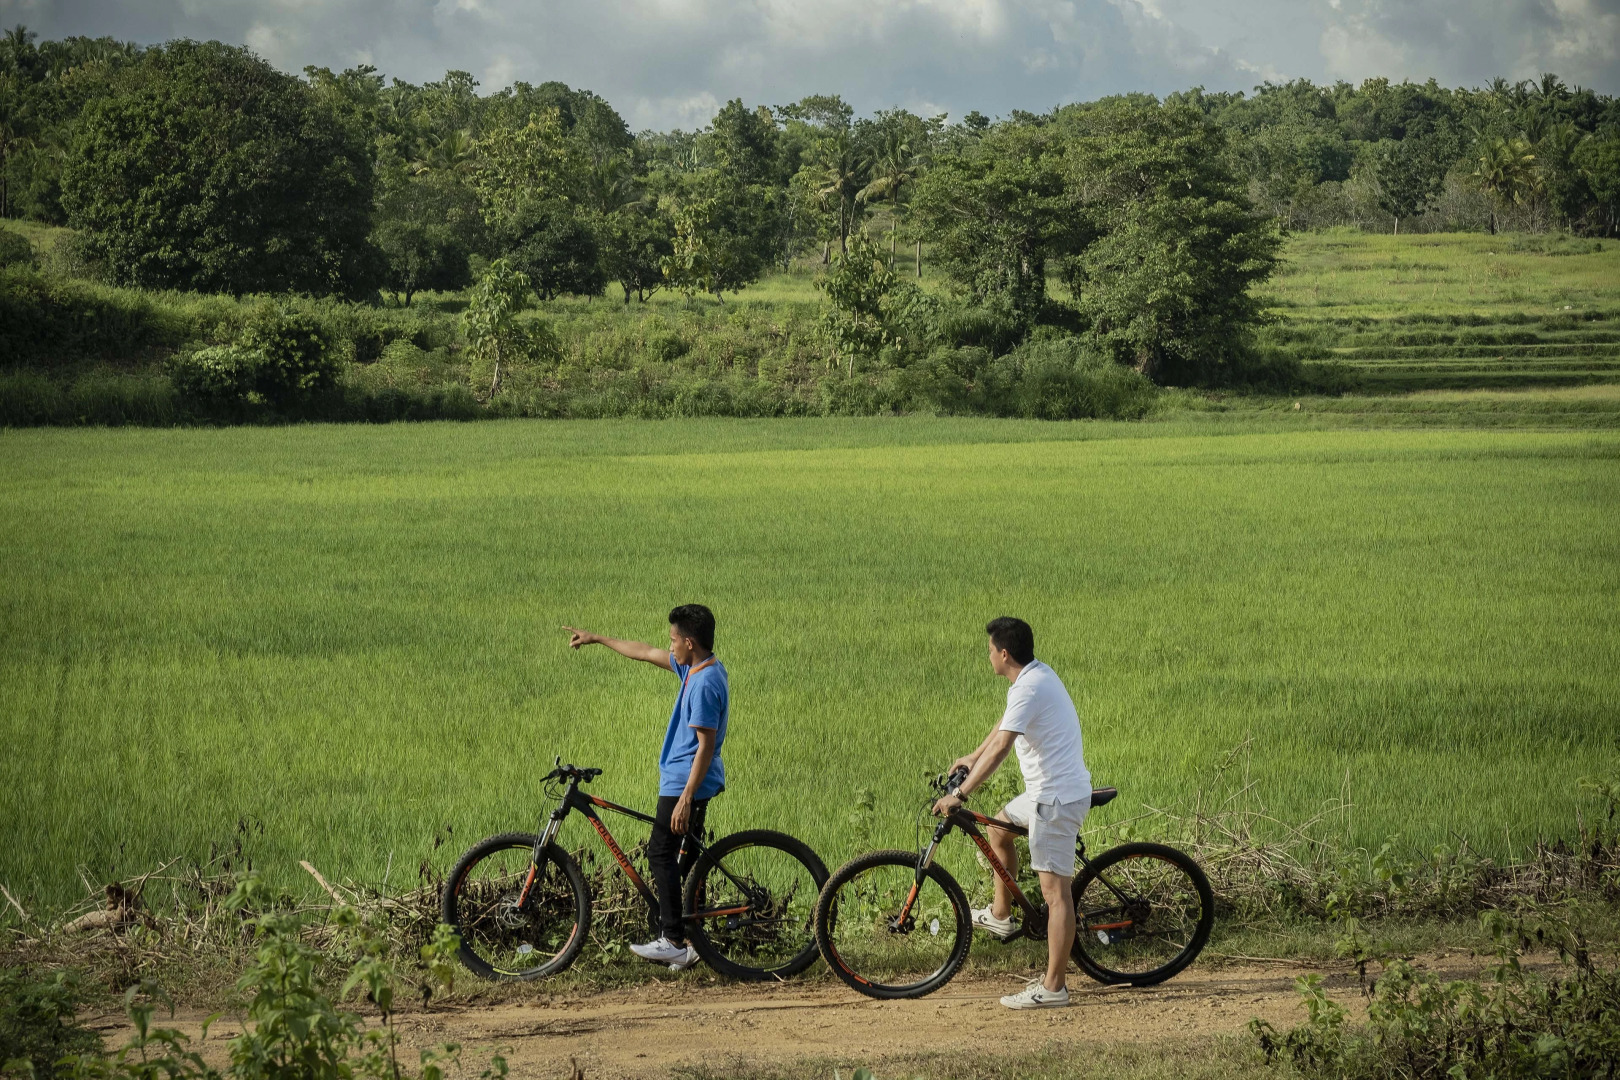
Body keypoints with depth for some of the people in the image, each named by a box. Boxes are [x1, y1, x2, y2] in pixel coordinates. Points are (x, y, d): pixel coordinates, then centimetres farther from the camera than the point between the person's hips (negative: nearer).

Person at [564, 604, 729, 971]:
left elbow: (706, 745, -24)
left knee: (661, 854, -8)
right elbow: (646, 652, 21)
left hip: (685, 782, -10)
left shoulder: (704, 684, -21)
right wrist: (597, 639, 28)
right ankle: (693, 941, 13)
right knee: (687, 858, 11)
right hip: (695, 782, 10)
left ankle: (673, 942, -11)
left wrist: (686, 798, -26)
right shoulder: (696, 668, 9)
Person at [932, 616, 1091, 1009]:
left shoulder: (1028, 689, -21)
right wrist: (972, 758, 35)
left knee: (1055, 890, -9)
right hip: (1048, 790, 11)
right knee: (998, 827, 29)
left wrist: (959, 794, -27)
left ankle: (1053, 987, -9)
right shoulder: (1038, 675, 10)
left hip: (1056, 798, -11)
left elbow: (1000, 747, -29)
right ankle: (1001, 915, 40)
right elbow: (1004, 726, 26)